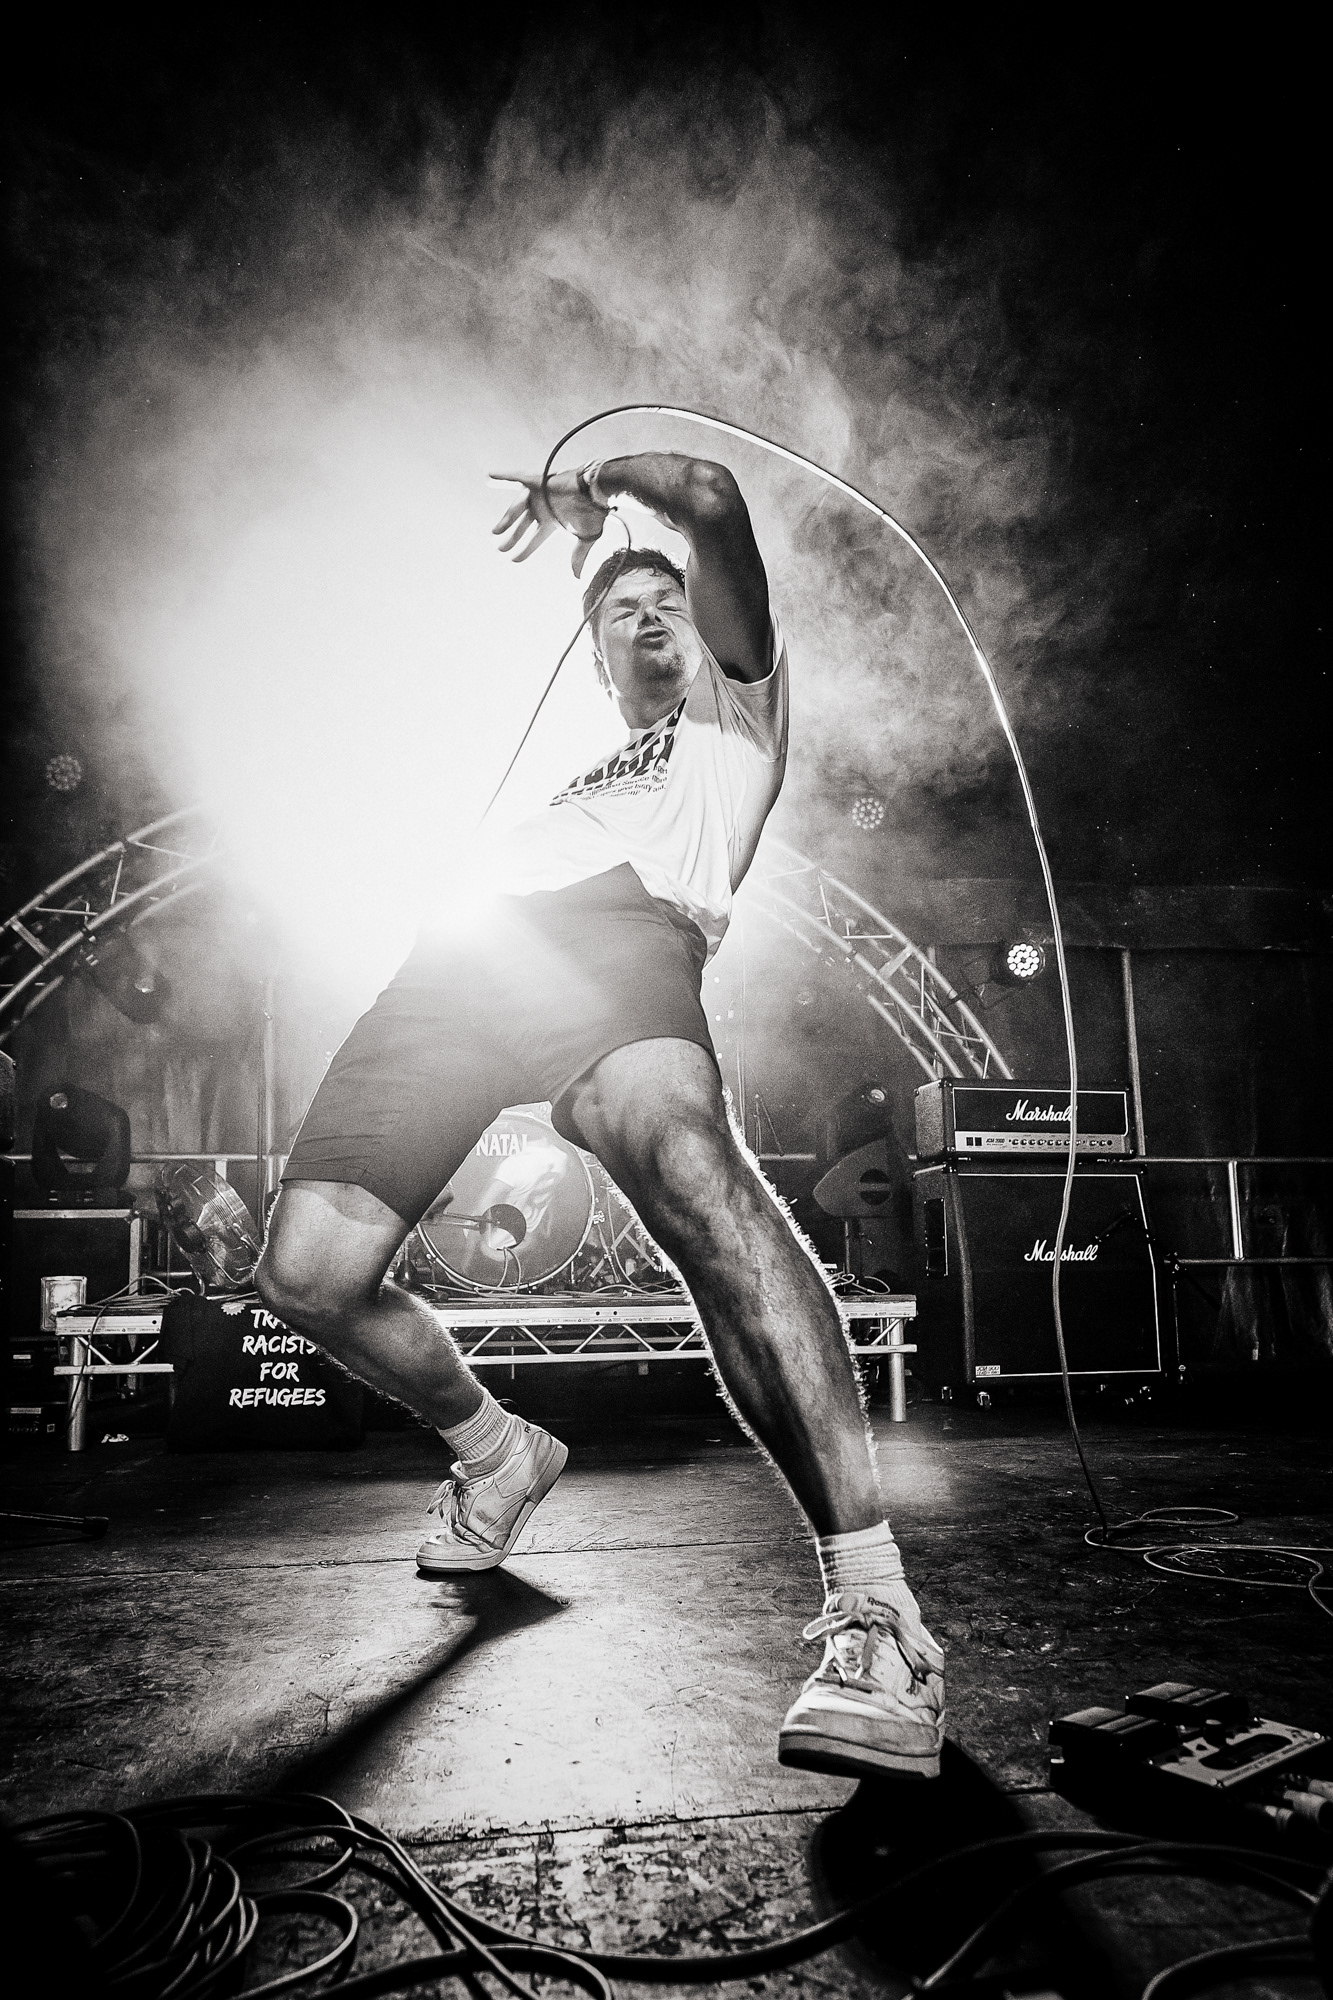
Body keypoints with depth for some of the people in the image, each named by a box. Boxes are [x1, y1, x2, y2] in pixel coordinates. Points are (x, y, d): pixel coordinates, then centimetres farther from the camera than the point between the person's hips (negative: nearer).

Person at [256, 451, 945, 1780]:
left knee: (682, 1155, -39)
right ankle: (495, 1455, 18)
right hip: (459, 960, 6)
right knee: (307, 1270, -11)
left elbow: (709, 499, 20)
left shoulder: (735, 707, 29)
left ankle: (873, 1604, -39)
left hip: (622, 928, -5)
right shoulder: (567, 774, 44)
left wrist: (591, 489, 36)